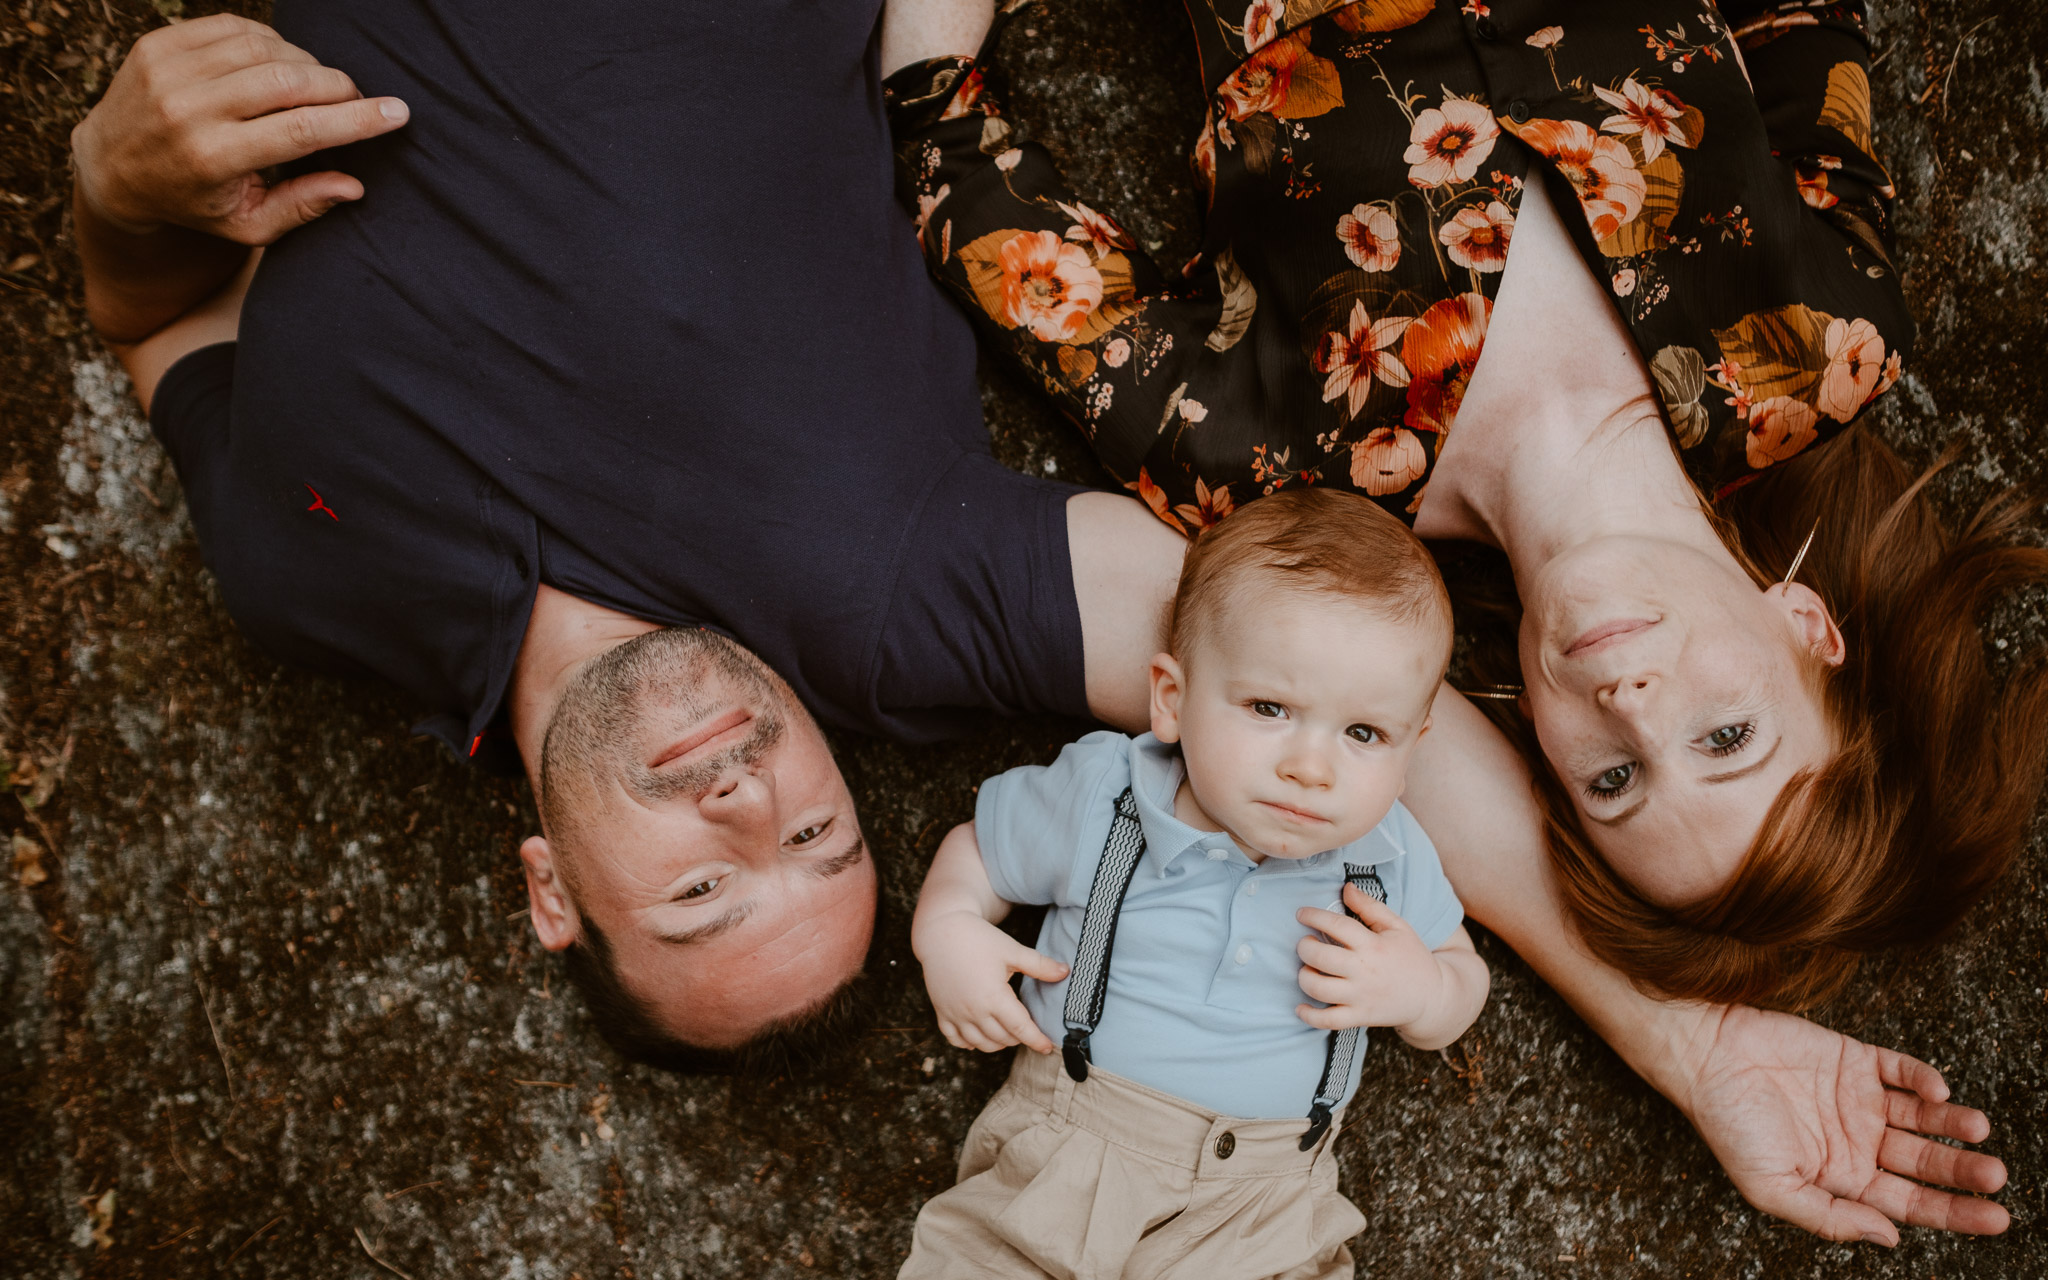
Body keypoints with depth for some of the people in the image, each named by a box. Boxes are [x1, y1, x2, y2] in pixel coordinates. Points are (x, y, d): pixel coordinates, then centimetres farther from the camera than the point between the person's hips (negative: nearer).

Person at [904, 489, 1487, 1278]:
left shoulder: (1388, 860, -1)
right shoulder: (1097, 798, -5)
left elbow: (1462, 979, 13)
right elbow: (980, 846, 12)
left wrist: (1420, 989, -10)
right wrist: (946, 932, -7)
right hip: (1060, 1161, -1)